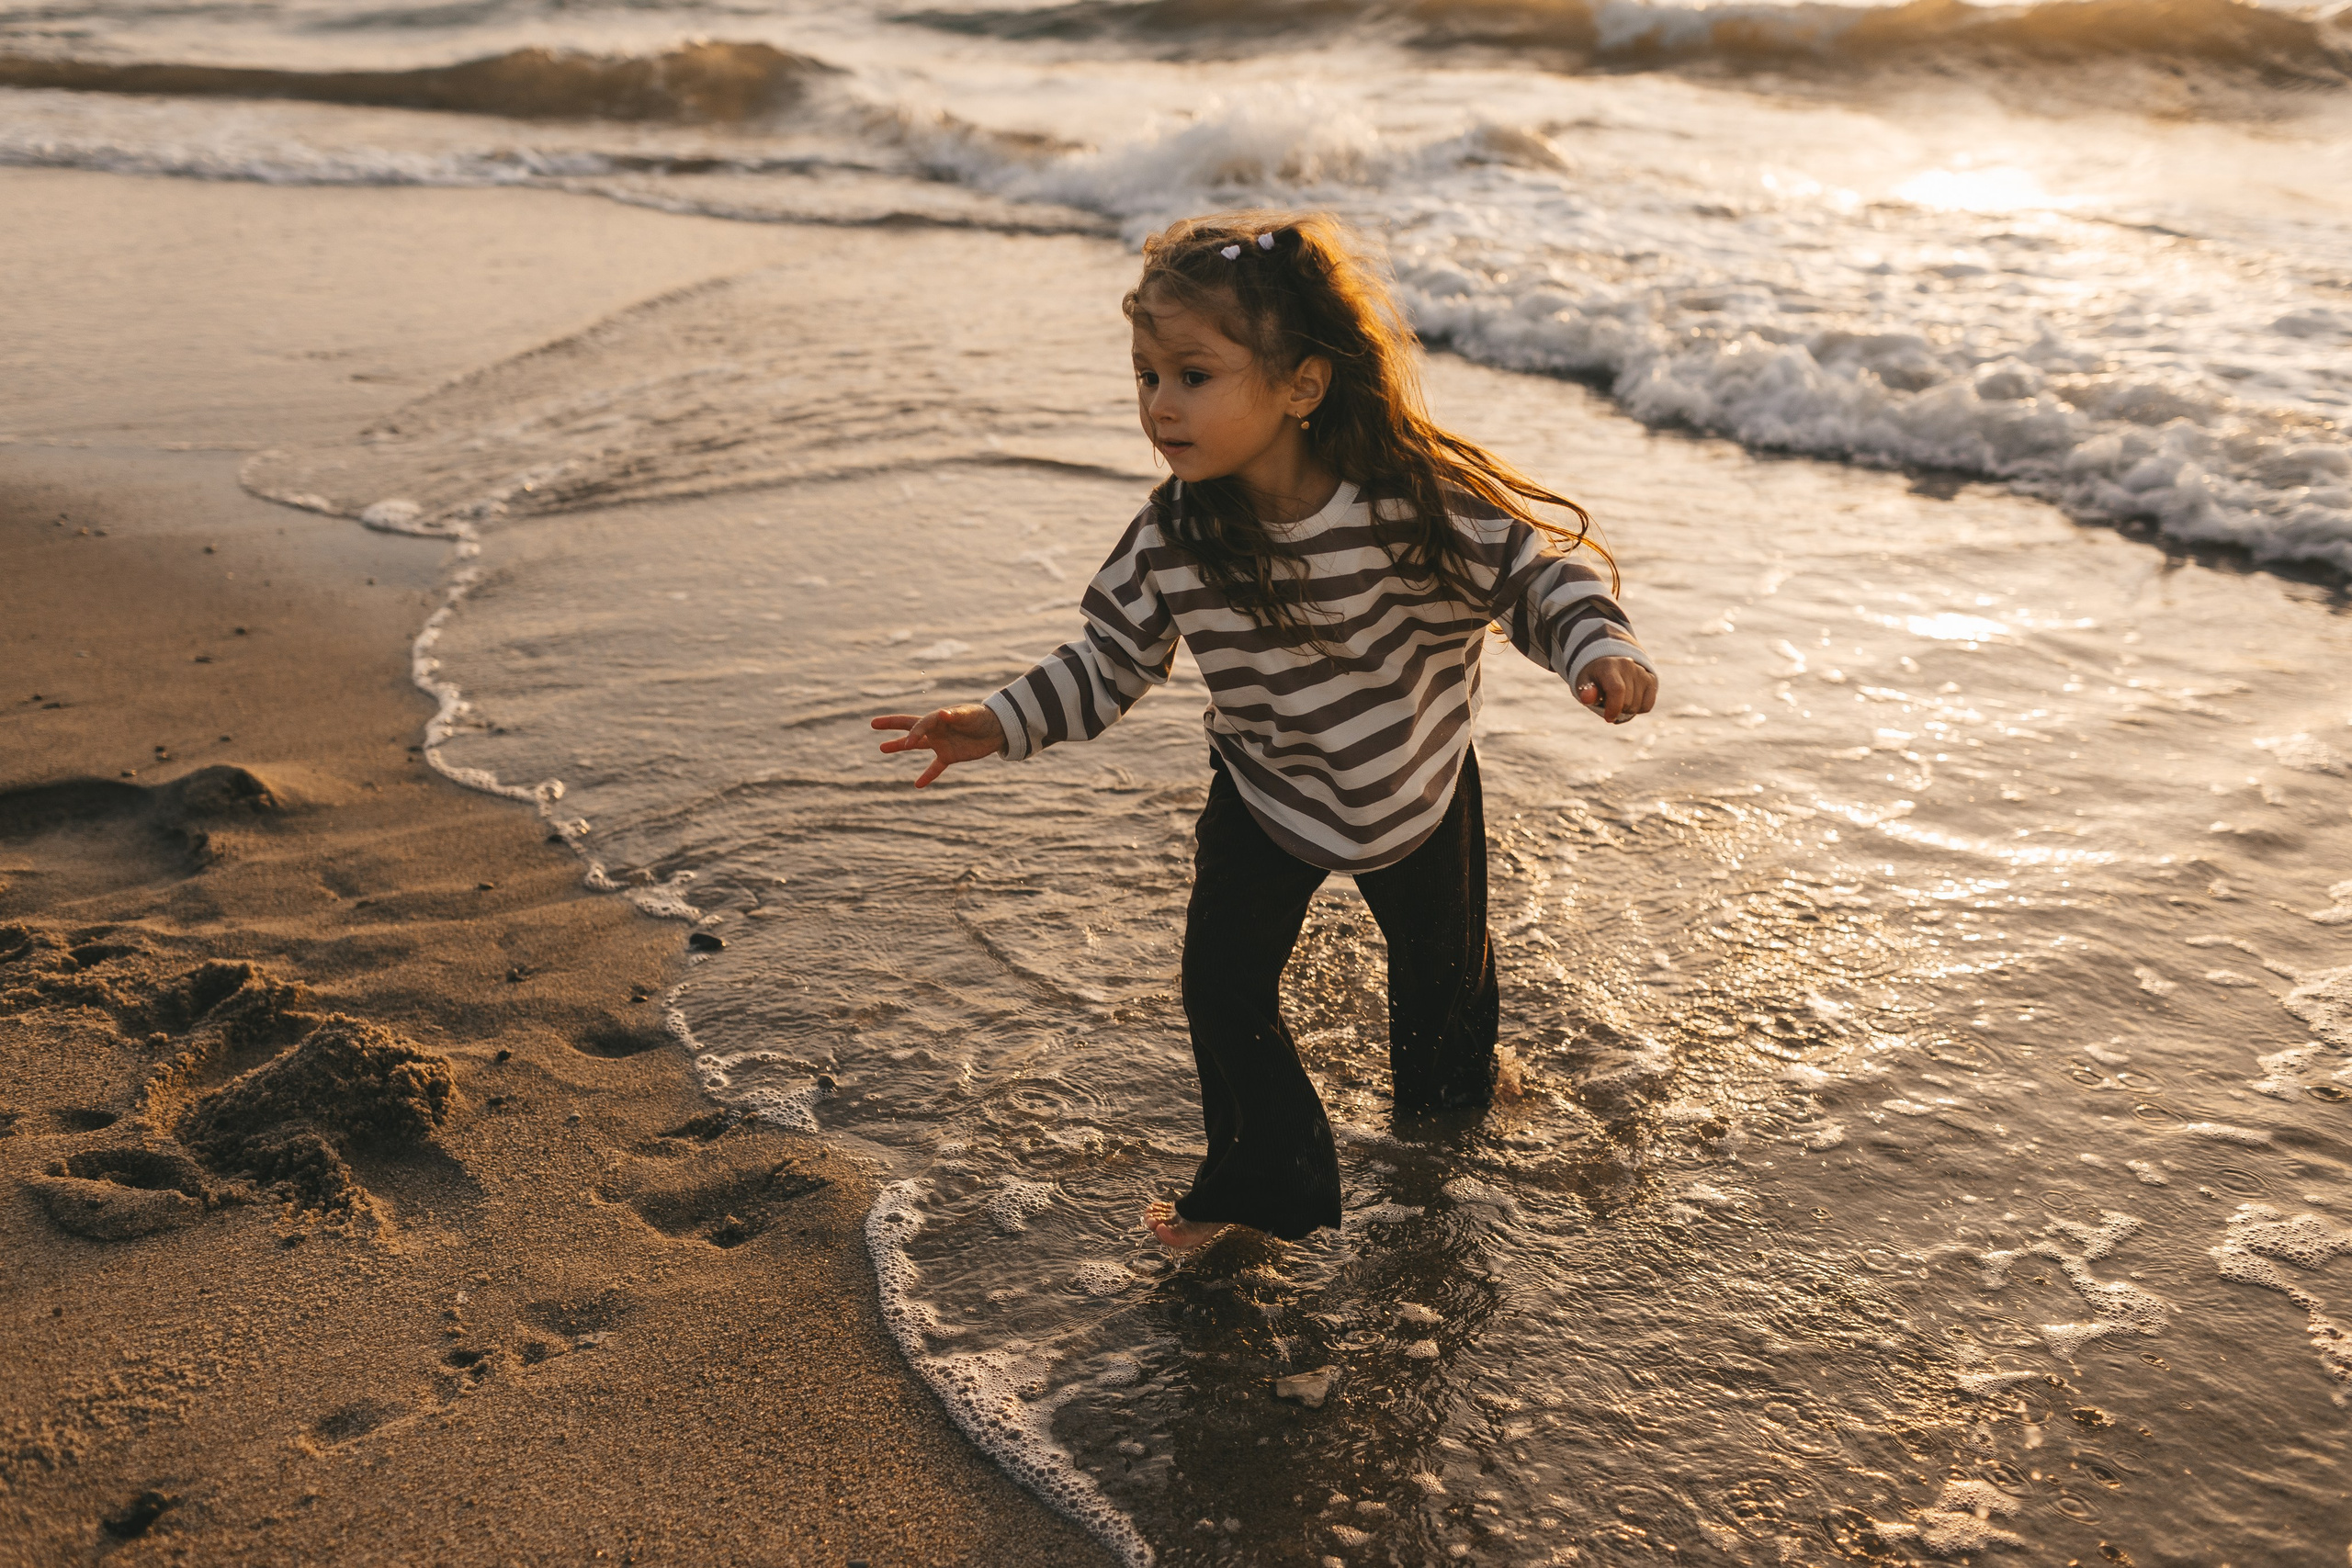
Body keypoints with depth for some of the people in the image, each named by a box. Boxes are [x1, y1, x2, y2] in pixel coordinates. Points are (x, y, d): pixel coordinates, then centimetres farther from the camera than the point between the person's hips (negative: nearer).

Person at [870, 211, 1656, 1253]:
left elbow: (1539, 565, -17)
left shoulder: (1426, 497, -30)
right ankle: (1266, 1175, 20)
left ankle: (1447, 1086, 58)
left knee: (1441, 961, 21)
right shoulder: (1171, 539, -23)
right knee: (1223, 978, -6)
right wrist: (1002, 724, -18)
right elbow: (1111, 661, -9)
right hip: (1265, 799, 1)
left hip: (1418, 785, 0)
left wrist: (1598, 650, -33)